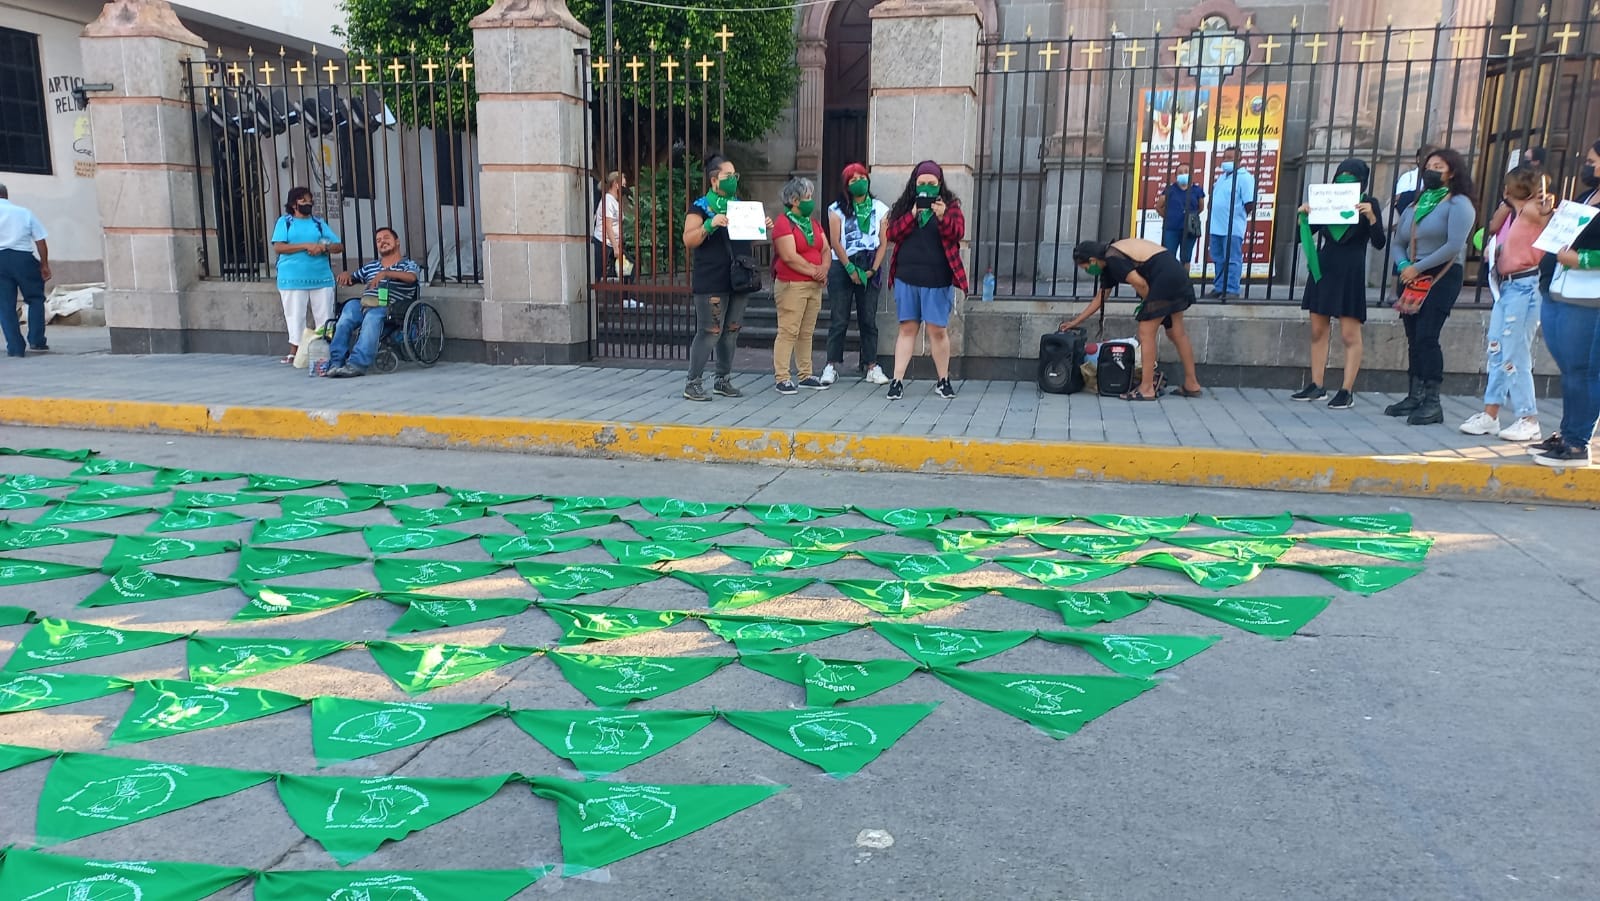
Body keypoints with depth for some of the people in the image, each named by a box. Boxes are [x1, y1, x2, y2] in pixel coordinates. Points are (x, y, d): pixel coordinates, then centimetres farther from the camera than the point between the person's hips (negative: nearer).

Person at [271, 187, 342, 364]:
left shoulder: (319, 223, 16)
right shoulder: (285, 222, 9)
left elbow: (339, 246, 11)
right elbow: (278, 247, -5)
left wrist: (324, 247, -11)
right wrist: (306, 246, -14)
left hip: (321, 277, 2)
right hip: (293, 279, -2)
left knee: (324, 316, 1)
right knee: (295, 317, -1)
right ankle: (294, 352, 5)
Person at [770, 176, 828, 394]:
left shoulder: (814, 223, 18)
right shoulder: (784, 224, -8)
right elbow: (789, 257, -16)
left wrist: (824, 269, -6)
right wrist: (814, 270, -11)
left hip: (814, 286, 8)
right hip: (791, 285, -8)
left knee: (806, 333, 11)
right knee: (788, 332, -8)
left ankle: (805, 375, 18)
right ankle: (782, 378, -5)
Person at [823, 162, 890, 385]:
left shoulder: (880, 209, 9)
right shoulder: (837, 209, 4)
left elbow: (883, 242, 4)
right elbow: (835, 241, -3)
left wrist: (873, 269, -7)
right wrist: (850, 269, -10)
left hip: (869, 269, 1)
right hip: (842, 267, -1)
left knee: (868, 319, 3)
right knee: (838, 319, -2)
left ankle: (871, 366, 5)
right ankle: (832, 365, 2)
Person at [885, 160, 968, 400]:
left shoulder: (950, 205, 4)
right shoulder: (905, 205, 11)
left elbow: (958, 233, -9)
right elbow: (892, 233, -1)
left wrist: (942, 217, -25)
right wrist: (913, 214, -13)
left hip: (937, 280, -2)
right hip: (906, 278, 2)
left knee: (938, 330, 1)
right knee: (907, 328, 3)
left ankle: (943, 380, 15)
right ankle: (897, 380, 3)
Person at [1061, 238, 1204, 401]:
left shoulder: (1112, 259, -13)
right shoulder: (1108, 264, 17)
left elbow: (1140, 283, -19)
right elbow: (1099, 299, 25)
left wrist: (1148, 302, 2)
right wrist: (1076, 322, 30)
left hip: (1165, 276, -10)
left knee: (1146, 334, -4)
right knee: (1177, 333, 16)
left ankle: (1147, 389, 0)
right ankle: (1192, 385, 23)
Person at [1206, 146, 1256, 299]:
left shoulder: (1244, 177, -9)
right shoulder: (1222, 177, 18)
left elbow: (1250, 203, -13)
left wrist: (1239, 217, -4)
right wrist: (1212, 186, 12)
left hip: (1233, 228, -9)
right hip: (1216, 227, 9)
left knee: (1232, 261, -7)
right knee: (1219, 260, 14)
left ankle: (1231, 290, -7)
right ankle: (1219, 288, 22)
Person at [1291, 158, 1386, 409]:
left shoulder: (1368, 203, -2)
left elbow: (1379, 243, -7)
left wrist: (1371, 217, -22)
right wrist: (1304, 216, -8)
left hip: (1350, 275, -5)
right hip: (1323, 270, 5)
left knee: (1350, 335, -3)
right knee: (1318, 330, 8)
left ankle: (1347, 391, -1)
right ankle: (1316, 386, 16)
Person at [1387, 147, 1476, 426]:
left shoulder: (1458, 204, -3)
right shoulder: (1414, 206, 17)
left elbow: (1454, 246, -15)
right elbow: (1399, 244, 15)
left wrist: (1417, 268, -16)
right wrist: (1403, 266, -6)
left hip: (1442, 277, -7)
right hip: (1412, 278, 7)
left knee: (1427, 336, -15)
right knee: (1413, 337, 6)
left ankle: (1432, 402, -12)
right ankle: (1415, 397, 12)